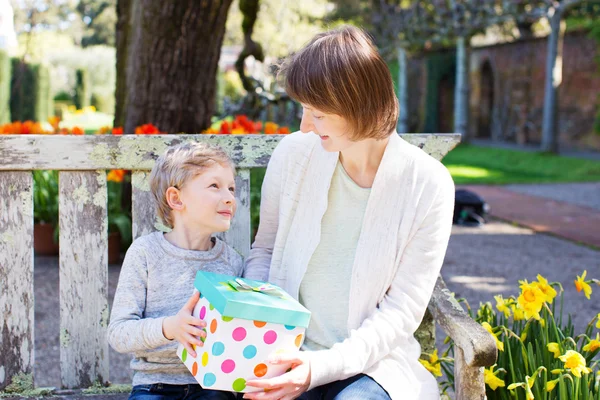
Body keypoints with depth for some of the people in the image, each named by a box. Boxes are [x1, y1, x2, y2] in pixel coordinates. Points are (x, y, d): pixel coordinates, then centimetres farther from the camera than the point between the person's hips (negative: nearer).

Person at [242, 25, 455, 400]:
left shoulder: (428, 185, -10)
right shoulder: (294, 154, -3)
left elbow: (403, 311, -9)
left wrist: (324, 366, -22)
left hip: (371, 359, -2)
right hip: (289, 353, 2)